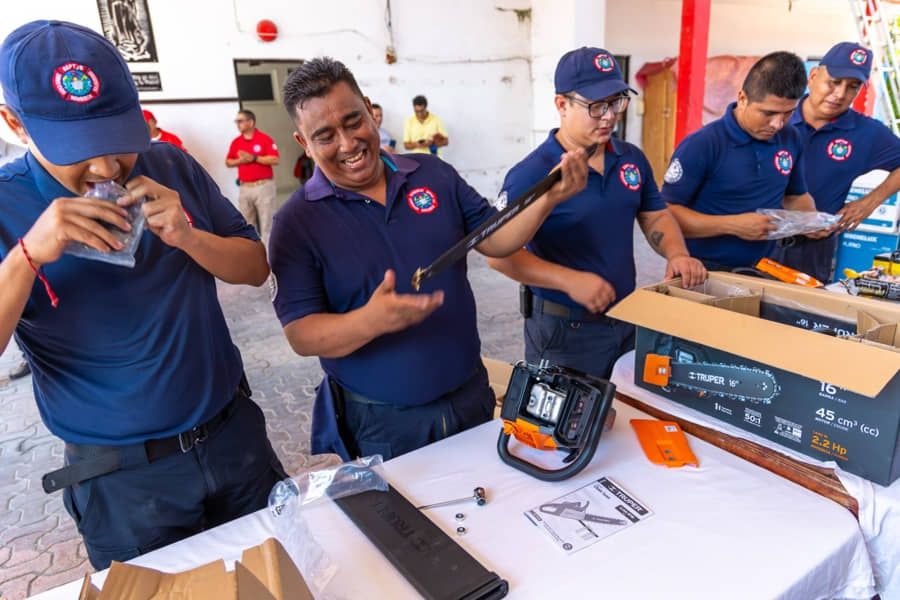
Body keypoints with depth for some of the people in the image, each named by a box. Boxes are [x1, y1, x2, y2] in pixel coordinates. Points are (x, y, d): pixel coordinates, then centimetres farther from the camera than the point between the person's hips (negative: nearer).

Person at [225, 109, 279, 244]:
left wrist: (253, 158, -15)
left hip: (263, 186, -5)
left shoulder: (265, 139, -4)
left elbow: (275, 160, -11)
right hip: (244, 188, 5)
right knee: (247, 223, 9)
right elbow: (228, 162, 14)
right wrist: (239, 161, -6)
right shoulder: (236, 142, 10)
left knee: (266, 222, -3)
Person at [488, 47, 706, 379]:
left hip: (628, 319, 7)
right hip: (563, 328, -6)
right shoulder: (532, 174, -18)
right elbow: (501, 253, -19)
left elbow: (655, 216, 14)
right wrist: (570, 280, -27)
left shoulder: (633, 158, 3)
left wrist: (677, 254, -7)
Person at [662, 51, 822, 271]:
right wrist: (733, 225, -24)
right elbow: (666, 212, -18)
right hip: (704, 271, -4)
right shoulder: (702, 145, -16)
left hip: (762, 269, 4)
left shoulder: (791, 140, 3)